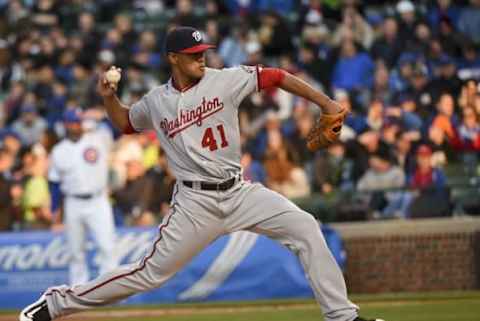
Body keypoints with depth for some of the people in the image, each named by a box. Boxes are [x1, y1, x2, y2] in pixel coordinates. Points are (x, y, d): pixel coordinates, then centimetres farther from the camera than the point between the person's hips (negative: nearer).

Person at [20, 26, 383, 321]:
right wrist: (109, 97, 3)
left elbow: (276, 77, -1)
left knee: (305, 227, -12)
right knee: (151, 273, -5)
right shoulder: (156, 102, 3)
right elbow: (125, 122, 23)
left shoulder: (225, 80, -2)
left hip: (239, 192, 2)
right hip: (195, 202, -2)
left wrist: (325, 103, -6)